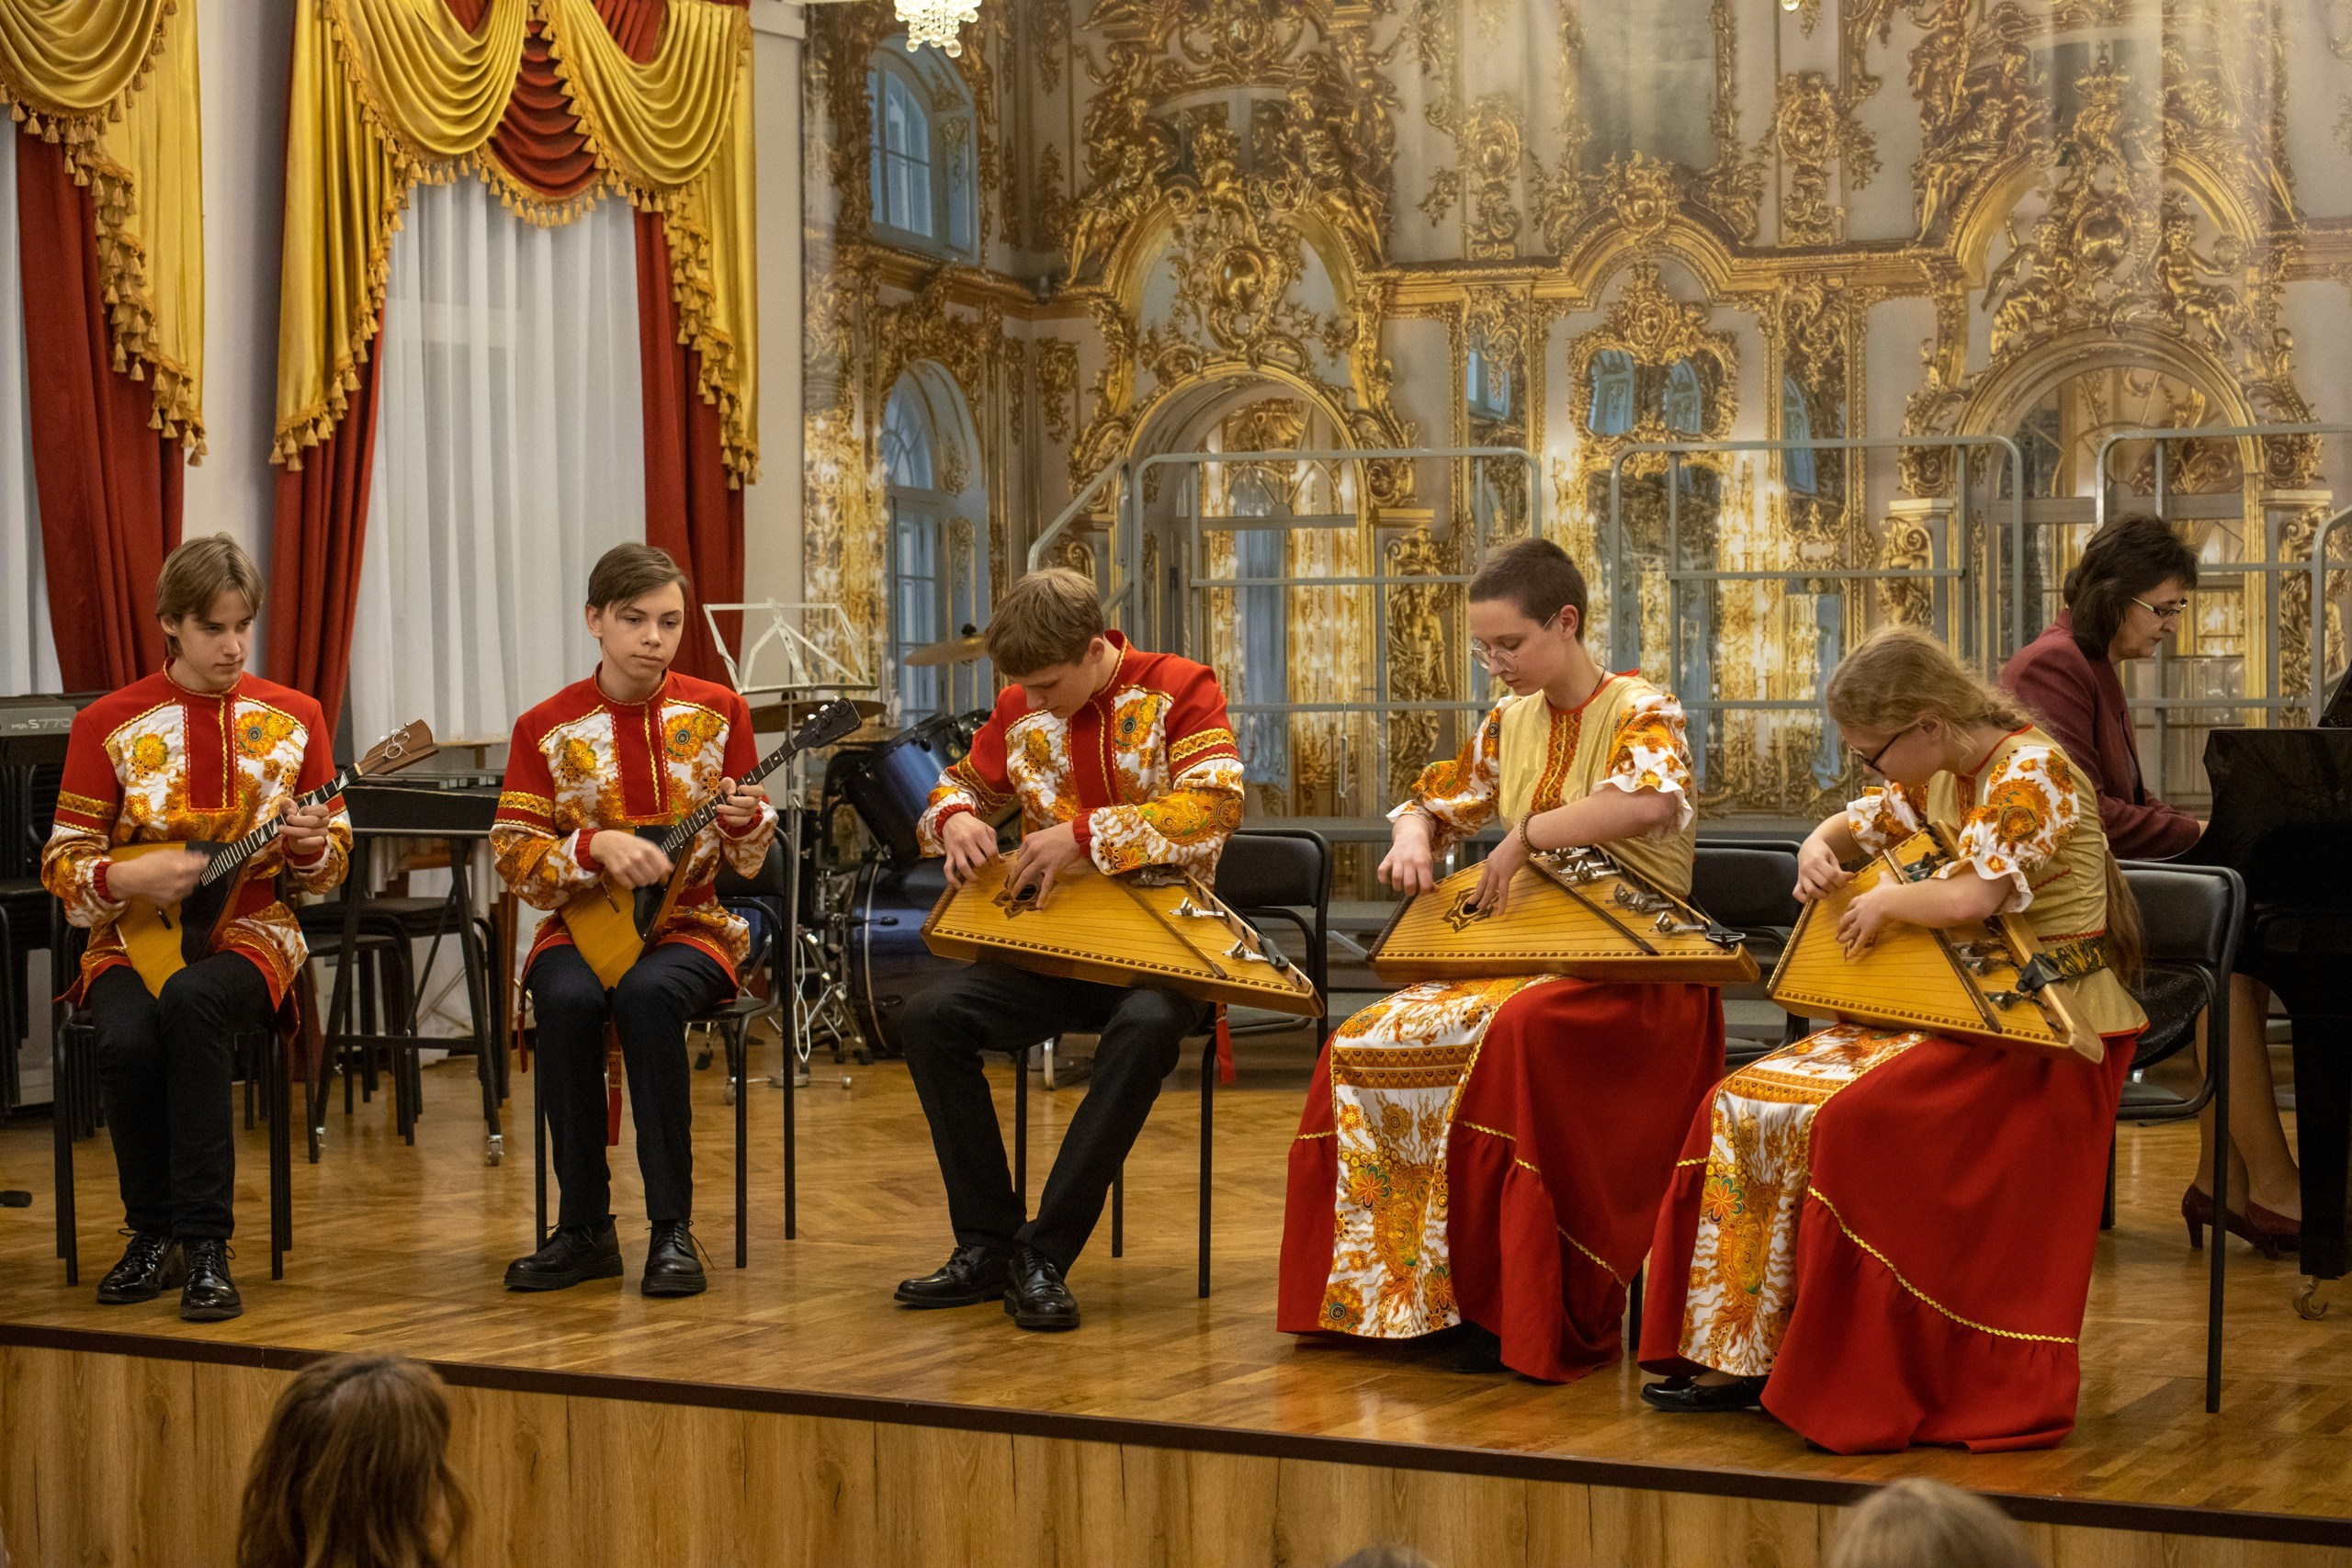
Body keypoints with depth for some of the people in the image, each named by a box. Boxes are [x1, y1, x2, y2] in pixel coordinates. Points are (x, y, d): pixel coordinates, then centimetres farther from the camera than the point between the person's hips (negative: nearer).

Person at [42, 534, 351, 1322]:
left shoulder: (292, 717, 5)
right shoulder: (109, 724, 1)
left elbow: (332, 863, 9)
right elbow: (62, 861, 3)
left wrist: (308, 844, -15)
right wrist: (128, 877, -18)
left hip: (250, 930, -1)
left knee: (193, 1001, -36)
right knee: (126, 1041, -32)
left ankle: (206, 1247, -29)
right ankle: (154, 1235, -7)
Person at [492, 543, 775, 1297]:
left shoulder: (717, 712, 4)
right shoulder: (547, 727, 1)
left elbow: (749, 859, 7)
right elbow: (513, 854, -3)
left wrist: (745, 820, -16)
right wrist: (597, 845, -20)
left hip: (689, 924, -1)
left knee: (648, 995, -35)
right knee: (567, 1000, -33)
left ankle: (672, 1229, -27)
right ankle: (585, 1229, -19)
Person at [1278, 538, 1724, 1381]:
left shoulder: (1639, 710, -9)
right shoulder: (1511, 723, 12)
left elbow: (1656, 801, -33)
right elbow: (1434, 802, 25)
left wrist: (1526, 834, -29)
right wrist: (1411, 837, 1)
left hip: (1638, 971, -7)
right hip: (1527, 955, 7)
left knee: (1519, 1034, -38)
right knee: (1363, 1047, -13)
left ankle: (1524, 1318, -30)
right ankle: (1388, 1287, -3)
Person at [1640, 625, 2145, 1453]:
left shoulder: (2034, 771, -17)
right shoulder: (1937, 778, 10)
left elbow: (1973, 893, -31)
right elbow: (1858, 822, 27)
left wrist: (1883, 900, -13)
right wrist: (1820, 849, 4)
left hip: (2046, 1036, -9)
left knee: (1852, 1120, -29)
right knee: (1750, 1103, -4)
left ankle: (1849, 1385, -18)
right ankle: (1742, 1354, -4)